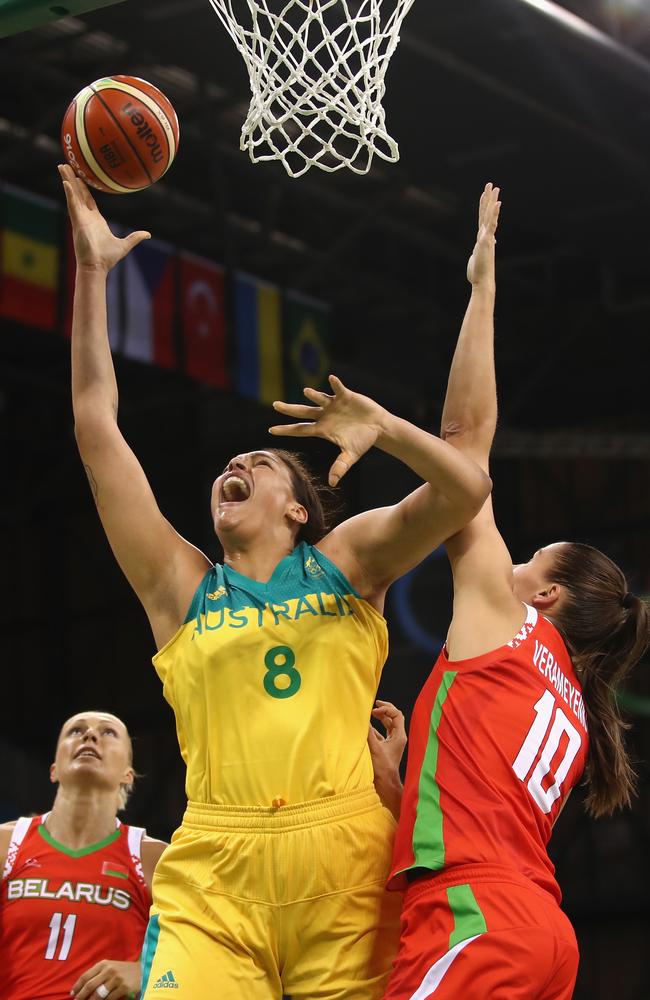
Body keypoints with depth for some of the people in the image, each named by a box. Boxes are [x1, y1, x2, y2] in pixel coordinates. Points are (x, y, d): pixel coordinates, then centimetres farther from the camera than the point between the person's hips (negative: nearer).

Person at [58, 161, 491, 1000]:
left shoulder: (344, 560, 16)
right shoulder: (182, 586, 16)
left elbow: (465, 491, 5)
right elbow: (95, 425, 14)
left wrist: (381, 427, -8)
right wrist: (91, 272, 13)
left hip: (346, 864, 0)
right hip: (213, 871, 0)